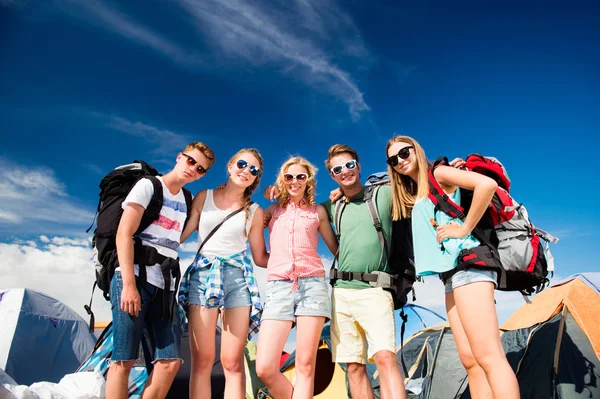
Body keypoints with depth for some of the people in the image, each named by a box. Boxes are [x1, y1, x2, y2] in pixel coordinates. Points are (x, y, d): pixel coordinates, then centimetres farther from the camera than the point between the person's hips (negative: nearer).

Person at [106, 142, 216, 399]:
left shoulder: (187, 200, 20)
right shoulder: (148, 185, 1)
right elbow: (124, 235, -9)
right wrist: (129, 284, -19)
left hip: (166, 286, 6)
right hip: (135, 279, -6)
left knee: (170, 361, -3)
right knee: (124, 360, -6)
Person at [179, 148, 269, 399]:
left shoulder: (254, 212, 11)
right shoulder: (204, 197, 11)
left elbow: (260, 257, 11)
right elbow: (180, 235, 6)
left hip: (238, 278, 1)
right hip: (203, 275, 0)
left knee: (233, 363, -2)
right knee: (202, 361, -4)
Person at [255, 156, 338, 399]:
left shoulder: (317, 211, 16)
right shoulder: (273, 210, 17)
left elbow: (336, 248, 21)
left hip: (312, 284, -1)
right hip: (278, 287, 1)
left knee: (305, 365, -5)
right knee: (264, 368, -8)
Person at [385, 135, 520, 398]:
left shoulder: (438, 174, -1)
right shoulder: (414, 195, 24)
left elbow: (487, 184, -16)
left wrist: (465, 229, -13)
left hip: (466, 262, -9)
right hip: (450, 272, 9)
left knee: (488, 356, -14)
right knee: (471, 360, 5)